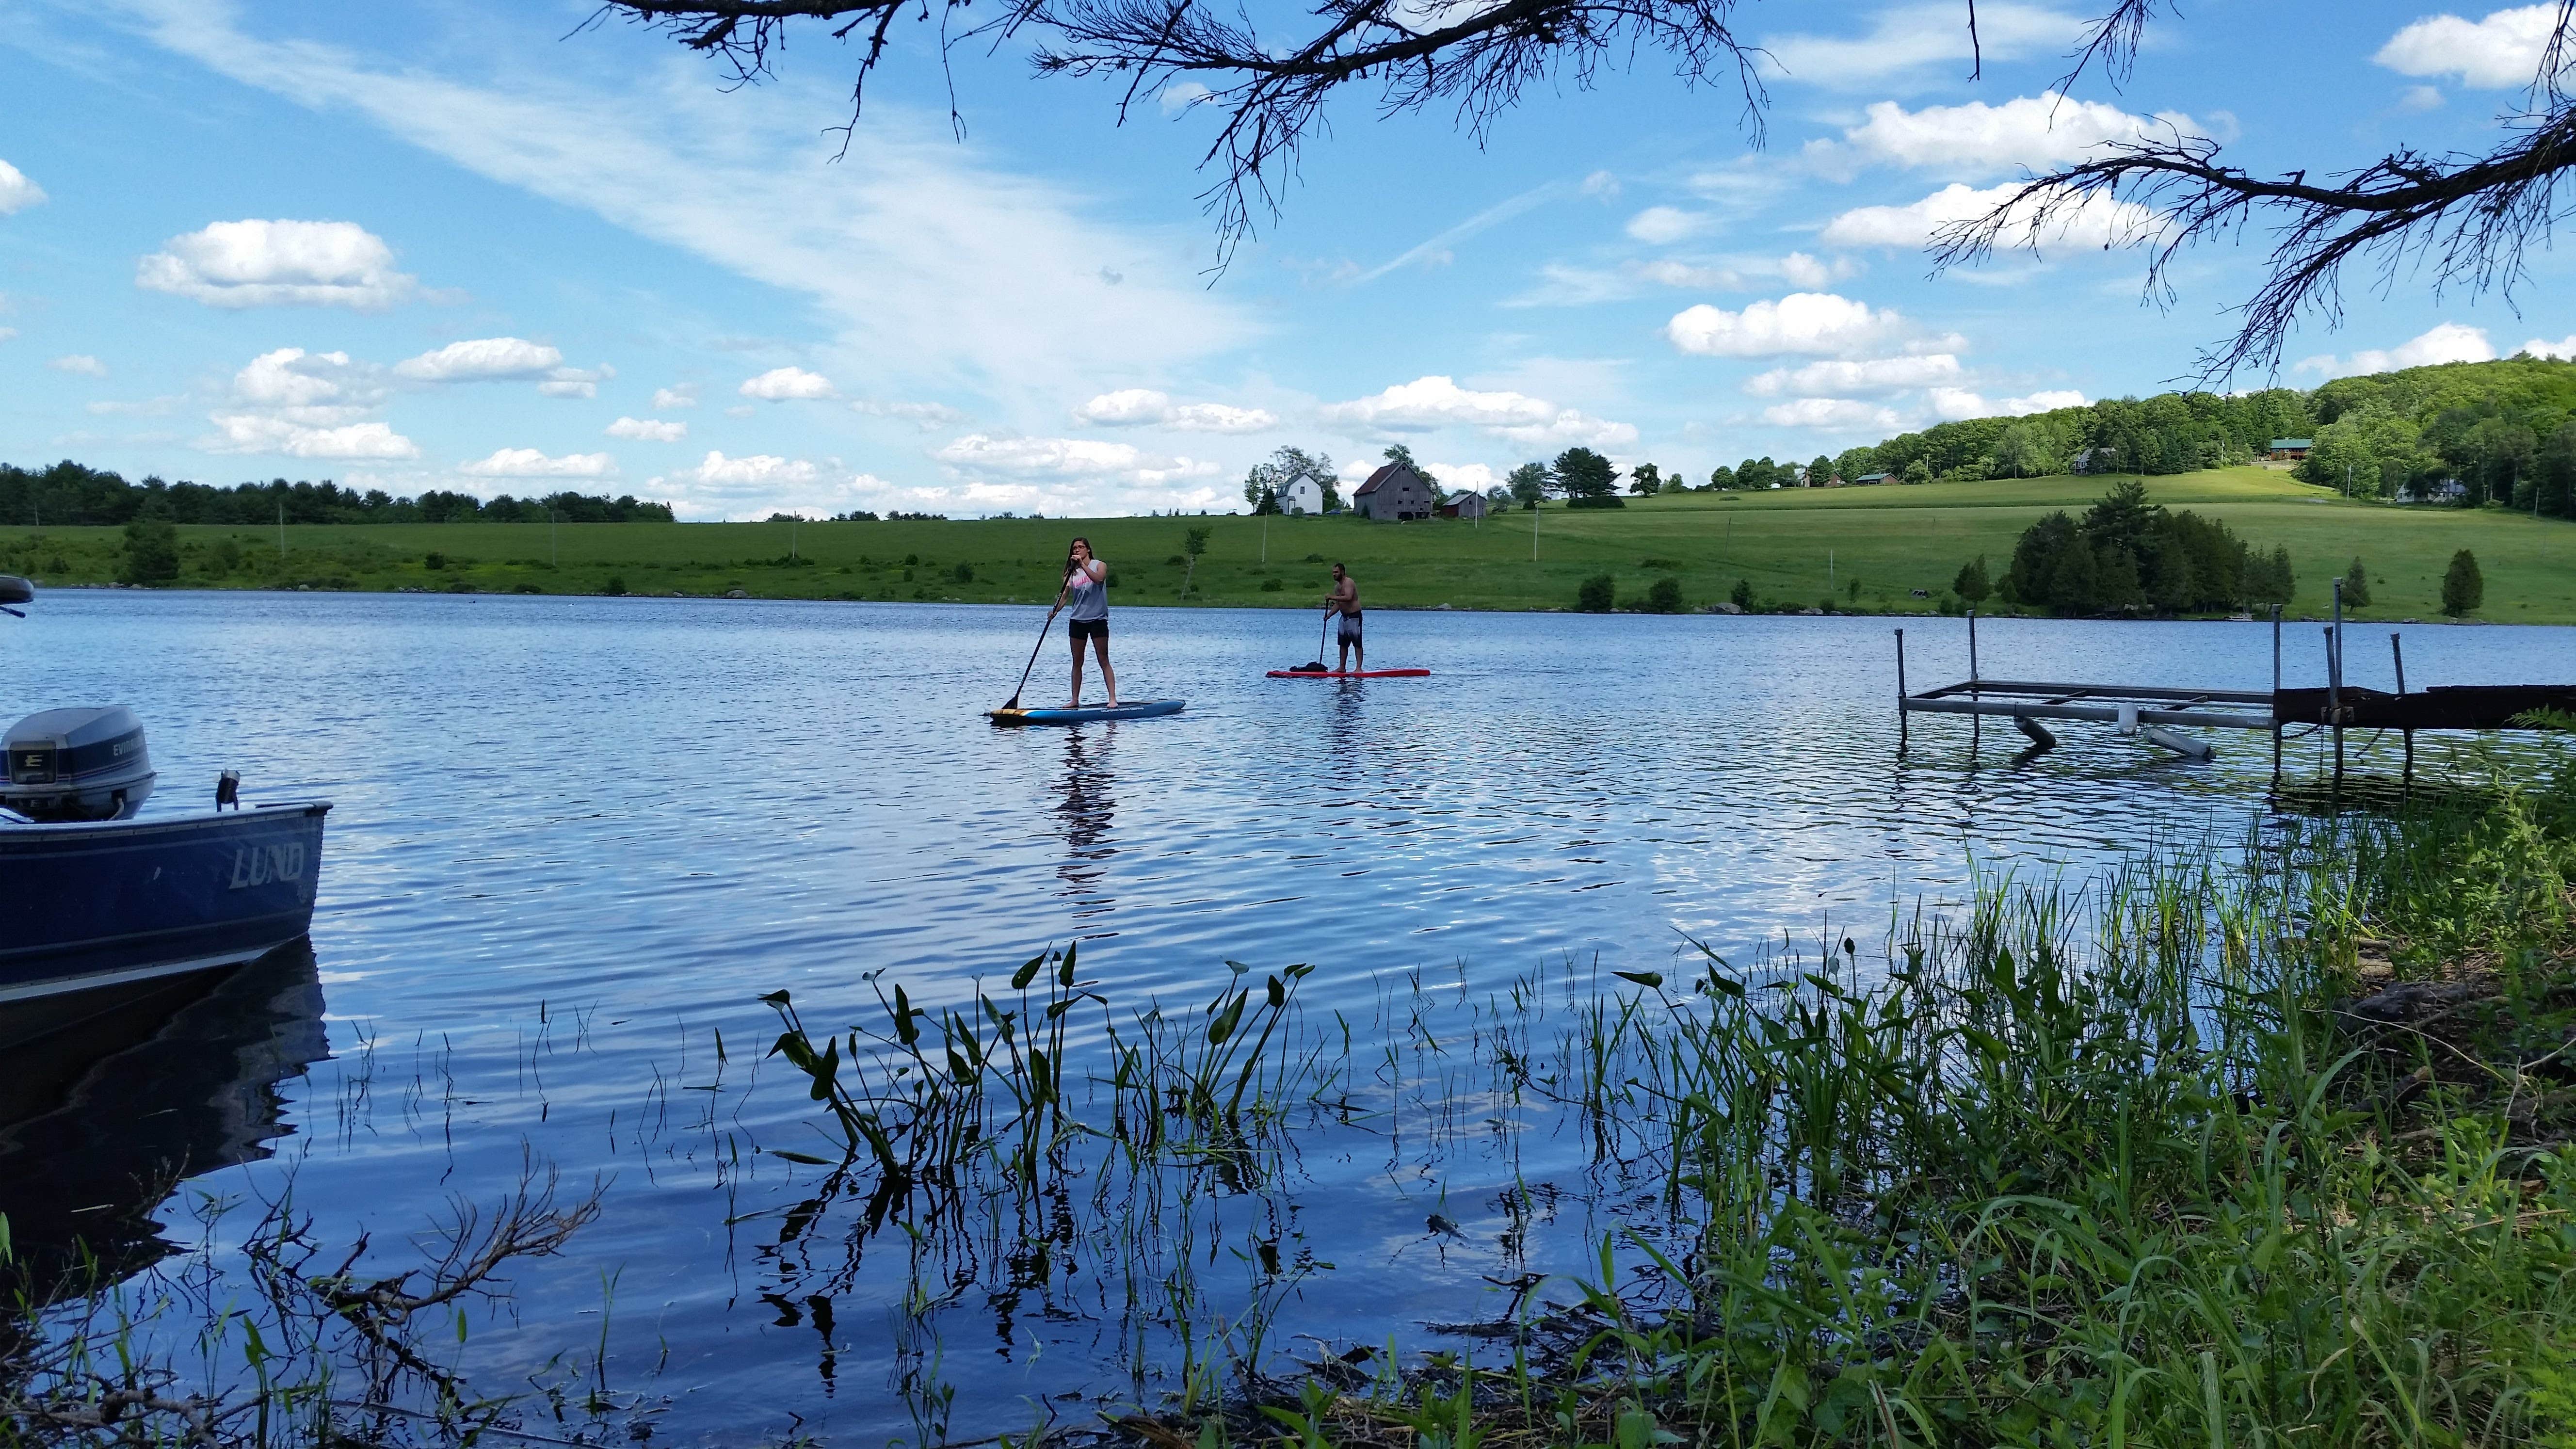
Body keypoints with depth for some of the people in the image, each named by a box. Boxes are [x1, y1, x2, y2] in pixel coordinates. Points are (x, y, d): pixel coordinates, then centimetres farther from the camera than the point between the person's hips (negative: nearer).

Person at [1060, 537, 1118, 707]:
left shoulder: (1099, 566, 0)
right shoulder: (1073, 572, 10)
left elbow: (1098, 578, -22)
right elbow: (1064, 594, 0)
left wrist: (1082, 564, -30)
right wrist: (1055, 610, -18)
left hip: (1098, 619, -4)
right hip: (1077, 621, 4)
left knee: (1104, 661, -6)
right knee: (1077, 663, 7)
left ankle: (1113, 699, -9)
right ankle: (1075, 700, 12)